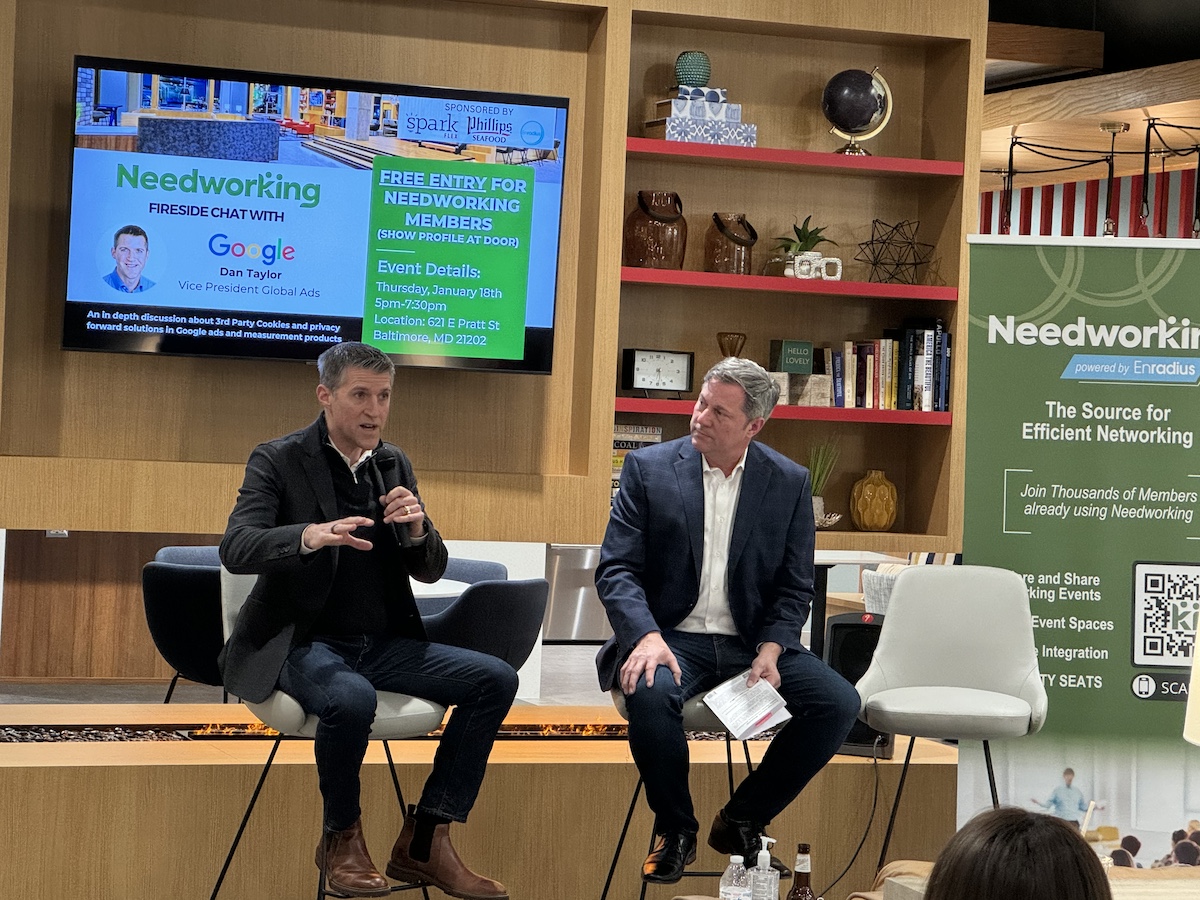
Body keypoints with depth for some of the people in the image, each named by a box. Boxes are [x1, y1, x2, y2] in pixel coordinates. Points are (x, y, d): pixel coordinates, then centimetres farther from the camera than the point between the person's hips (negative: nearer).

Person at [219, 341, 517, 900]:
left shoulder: (394, 465, 12)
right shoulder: (278, 461, -3)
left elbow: (429, 571, 12)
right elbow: (235, 548, -18)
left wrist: (418, 531, -12)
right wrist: (309, 536, -38)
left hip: (382, 643, 6)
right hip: (304, 641, -6)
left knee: (496, 679, -13)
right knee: (351, 699, -38)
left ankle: (424, 842, -7)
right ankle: (341, 838, -9)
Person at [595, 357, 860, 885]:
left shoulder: (789, 482, 5)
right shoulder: (648, 468, 0)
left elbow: (794, 588, 5)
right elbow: (616, 569, -5)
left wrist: (770, 651, -14)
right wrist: (647, 636, -23)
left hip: (752, 643, 2)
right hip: (672, 639, -2)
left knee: (839, 703, -20)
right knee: (651, 694, -36)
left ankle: (740, 823, 0)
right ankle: (675, 830, -7)